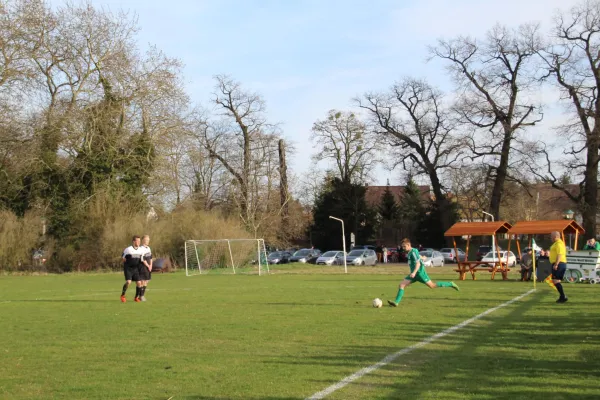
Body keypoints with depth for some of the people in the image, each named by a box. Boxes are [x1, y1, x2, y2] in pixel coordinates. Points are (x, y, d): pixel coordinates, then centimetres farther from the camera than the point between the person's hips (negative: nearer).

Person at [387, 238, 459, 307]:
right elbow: (420, 257, 28)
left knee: (432, 286, -1)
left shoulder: (413, 252, -15)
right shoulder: (410, 252, 12)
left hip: (419, 273, -9)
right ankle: (396, 302, -9)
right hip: (414, 274, 9)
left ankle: (451, 284, 13)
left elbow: (418, 263, -23)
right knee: (402, 284, -4)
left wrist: (414, 272, -35)